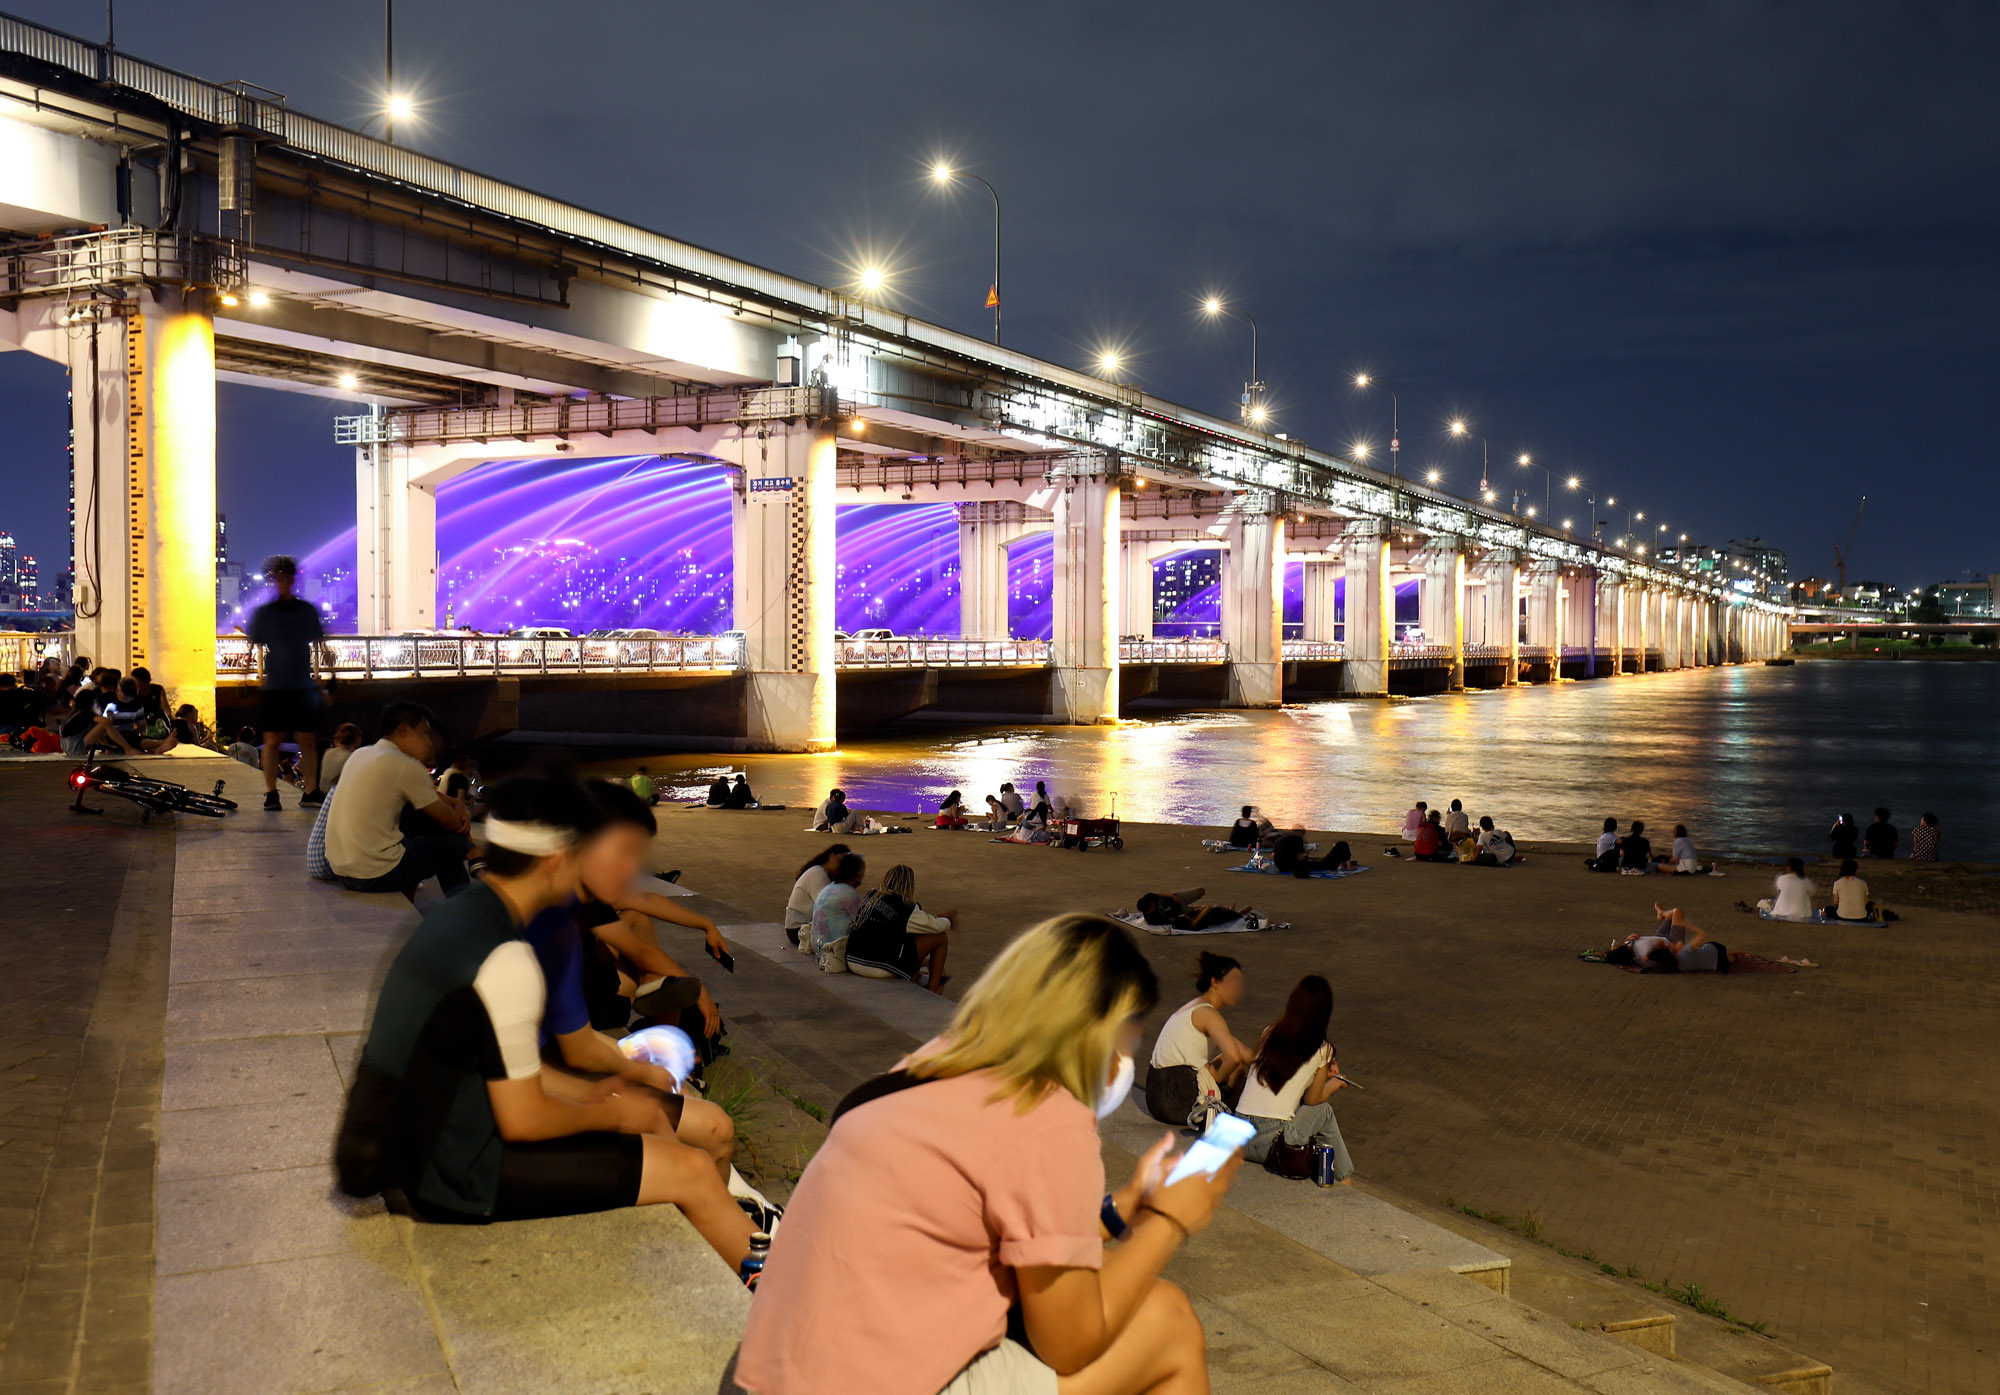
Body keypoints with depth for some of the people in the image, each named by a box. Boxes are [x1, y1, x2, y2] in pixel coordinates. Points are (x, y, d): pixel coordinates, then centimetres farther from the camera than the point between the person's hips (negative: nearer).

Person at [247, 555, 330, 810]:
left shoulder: (307, 610, 9)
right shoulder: (262, 612, 5)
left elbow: (319, 644, 13)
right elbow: (254, 645, 6)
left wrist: (326, 658, 1)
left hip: (304, 686, 1)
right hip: (273, 687, -1)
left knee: (308, 740, 1)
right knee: (272, 740, -1)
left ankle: (311, 792, 5)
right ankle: (271, 793, 4)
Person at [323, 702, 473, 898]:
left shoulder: (360, 754, 13)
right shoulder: (406, 767, -12)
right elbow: (445, 820, -3)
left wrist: (456, 804, 13)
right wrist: (460, 818, 17)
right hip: (373, 875, -9)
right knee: (452, 844, 6)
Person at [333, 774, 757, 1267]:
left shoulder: (454, 915, 4)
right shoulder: (505, 960, -26)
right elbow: (523, 1119, -21)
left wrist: (588, 1098, 13)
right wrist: (612, 1114, -5)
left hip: (425, 1143, 10)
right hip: (463, 1179, -10)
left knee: (648, 1114, 17)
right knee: (692, 1172, -4)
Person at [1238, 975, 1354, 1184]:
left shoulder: (1269, 1033, 8)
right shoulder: (1322, 1050, -2)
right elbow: (1312, 1100, 11)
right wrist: (1334, 1084, 32)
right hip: (1271, 1144, -4)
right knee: (1324, 1111, 22)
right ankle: (1345, 1181, 34)